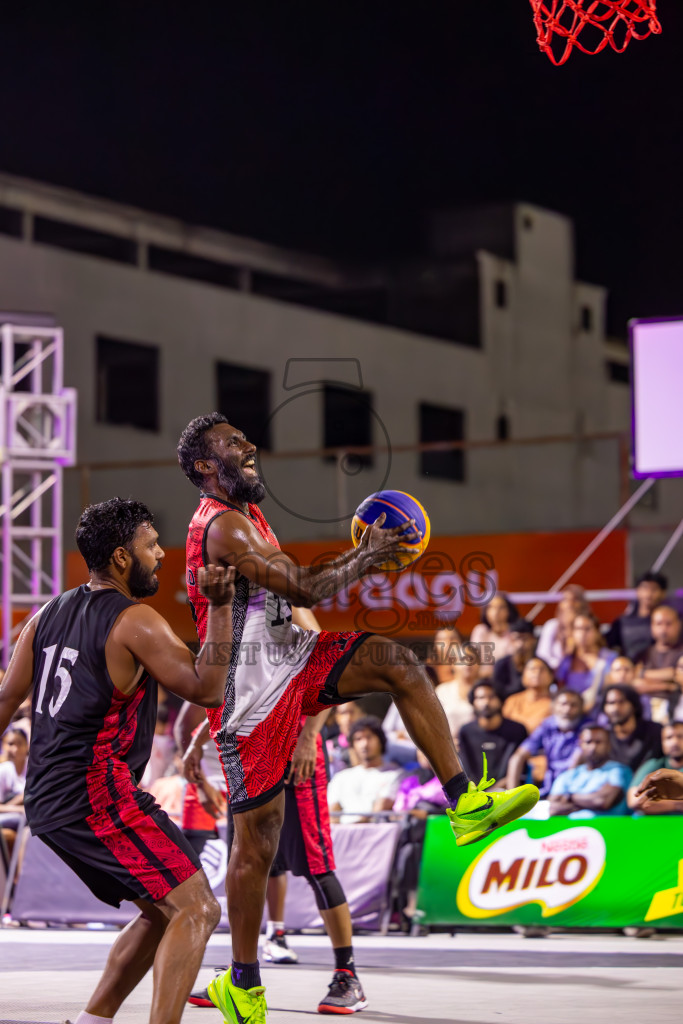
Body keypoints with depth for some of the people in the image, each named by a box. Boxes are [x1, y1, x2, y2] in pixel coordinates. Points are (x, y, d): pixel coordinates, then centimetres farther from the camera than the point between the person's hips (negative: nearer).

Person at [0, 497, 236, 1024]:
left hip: (48, 802, 9)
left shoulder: (48, 614, 14)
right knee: (195, 909, -11)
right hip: (97, 797, -9)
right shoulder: (135, 622, -11)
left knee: (162, 912, 19)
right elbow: (207, 689, -14)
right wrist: (221, 608, -17)